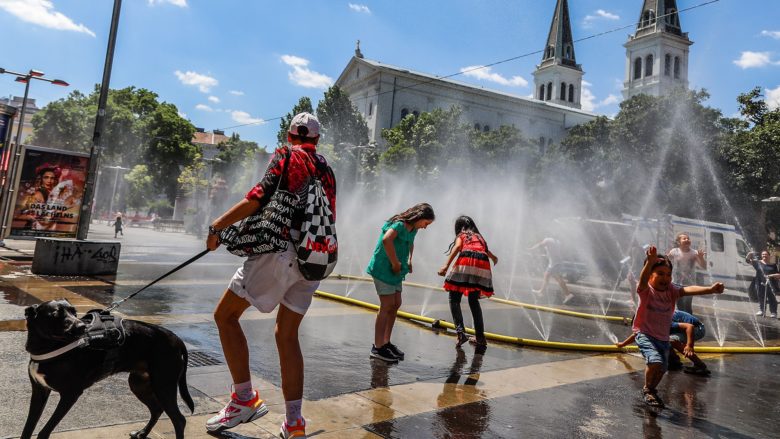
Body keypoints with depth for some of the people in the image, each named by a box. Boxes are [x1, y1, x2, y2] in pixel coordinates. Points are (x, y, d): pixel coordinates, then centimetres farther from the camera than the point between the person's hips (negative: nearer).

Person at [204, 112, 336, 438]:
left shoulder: (286, 155, 3)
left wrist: (219, 224, -8)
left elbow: (262, 195, -12)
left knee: (225, 315, 5)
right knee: (287, 335, 12)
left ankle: (245, 399, 3)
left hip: (281, 249, -7)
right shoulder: (326, 169, 21)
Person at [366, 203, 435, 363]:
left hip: (396, 272, 9)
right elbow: (386, 240, -38)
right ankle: (377, 348, -1)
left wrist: (409, 261, 19)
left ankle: (386, 342, 22)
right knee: (387, 306, -8)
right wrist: (395, 263, -27)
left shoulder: (413, 228, 11)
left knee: (395, 304, 11)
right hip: (383, 269, -9)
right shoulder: (399, 224, -18)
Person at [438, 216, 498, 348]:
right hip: (483, 265, 5)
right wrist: (494, 258, 78)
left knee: (454, 299, 2)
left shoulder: (461, 235, 22)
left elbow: (457, 246, -1)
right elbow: (487, 251, 54)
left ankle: (461, 332, -15)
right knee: (474, 301, 18)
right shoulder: (479, 237, 36)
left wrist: (446, 265, -13)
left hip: (466, 263, -5)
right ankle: (480, 337, 18)